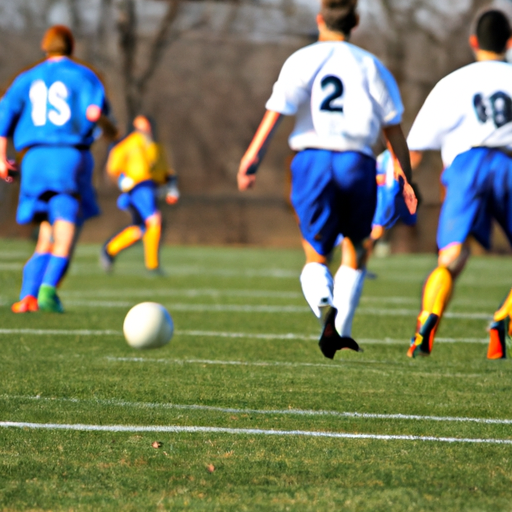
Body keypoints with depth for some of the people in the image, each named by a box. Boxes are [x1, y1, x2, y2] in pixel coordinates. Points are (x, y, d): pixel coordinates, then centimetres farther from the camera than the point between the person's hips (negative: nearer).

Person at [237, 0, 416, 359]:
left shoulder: (302, 61, 5)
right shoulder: (372, 67, 9)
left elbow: (276, 113, -6)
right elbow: (394, 130, 7)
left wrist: (252, 159, -7)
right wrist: (407, 180, 12)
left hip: (312, 159, 0)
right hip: (358, 163, 0)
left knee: (316, 258, 9)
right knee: (356, 251, 19)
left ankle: (324, 305, -25)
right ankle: (341, 331, 7)